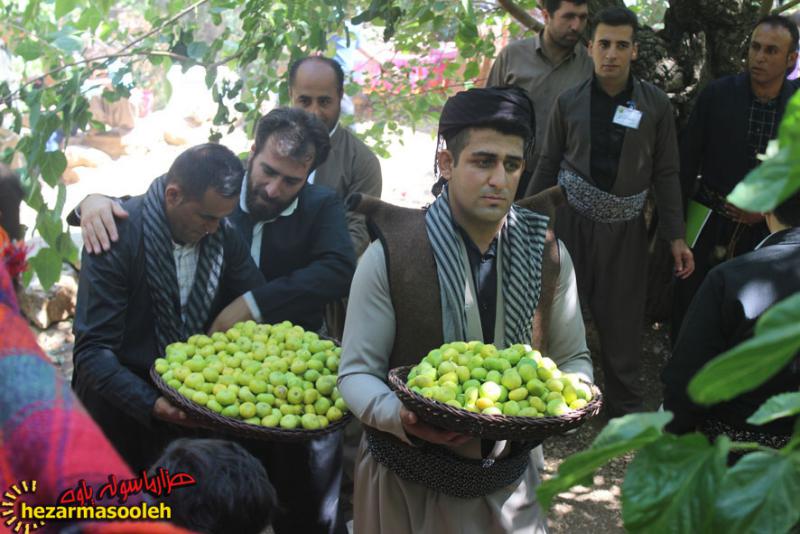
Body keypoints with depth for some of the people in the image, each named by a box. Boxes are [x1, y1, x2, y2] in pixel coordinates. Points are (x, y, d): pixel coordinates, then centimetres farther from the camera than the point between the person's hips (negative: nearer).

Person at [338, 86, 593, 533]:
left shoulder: (547, 255, -4)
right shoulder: (389, 256, -14)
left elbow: (573, 358, 7)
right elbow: (357, 373, -10)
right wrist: (403, 417, -30)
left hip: (508, 477, 3)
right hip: (406, 479, -2)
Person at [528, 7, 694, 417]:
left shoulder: (656, 105, -3)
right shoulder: (569, 101, -2)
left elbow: (665, 174, 1)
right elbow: (548, 164, 6)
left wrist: (676, 236, -2)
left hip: (625, 227, 0)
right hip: (571, 219, 0)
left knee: (622, 318, 4)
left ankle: (625, 405, 20)